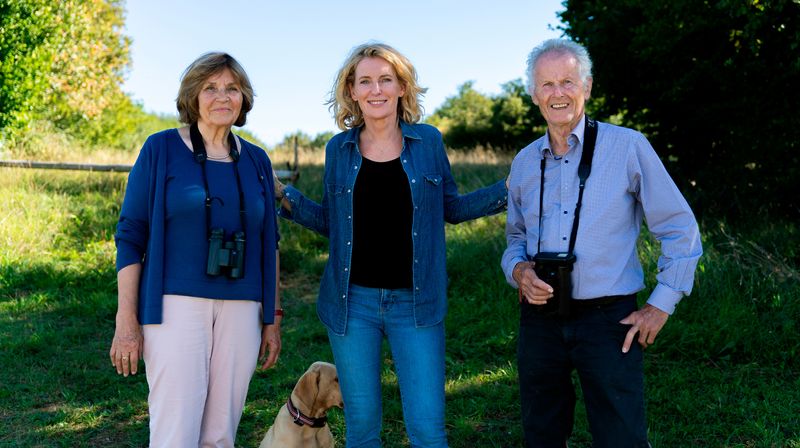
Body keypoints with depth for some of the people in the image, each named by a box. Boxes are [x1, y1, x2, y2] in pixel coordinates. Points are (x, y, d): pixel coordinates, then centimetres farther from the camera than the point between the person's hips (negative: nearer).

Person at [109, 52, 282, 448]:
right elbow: (130, 236, -2)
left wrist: (273, 317, 13)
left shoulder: (256, 160, 10)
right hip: (177, 304, -4)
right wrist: (126, 321, -8)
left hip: (241, 310, 4)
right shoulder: (161, 149, -1)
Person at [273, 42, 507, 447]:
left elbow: (450, 208, 10)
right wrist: (284, 196, -2)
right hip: (353, 300, 1)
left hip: (414, 301, -1)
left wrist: (509, 190, -1)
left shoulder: (428, 141, 1)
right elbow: (331, 222, 11)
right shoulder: (339, 149, 3)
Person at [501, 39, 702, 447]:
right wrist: (517, 269, -2)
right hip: (540, 318, 4)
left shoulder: (628, 147, -6)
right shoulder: (524, 162, 8)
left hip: (608, 320, -4)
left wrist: (661, 305, -5)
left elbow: (680, 230, -2)